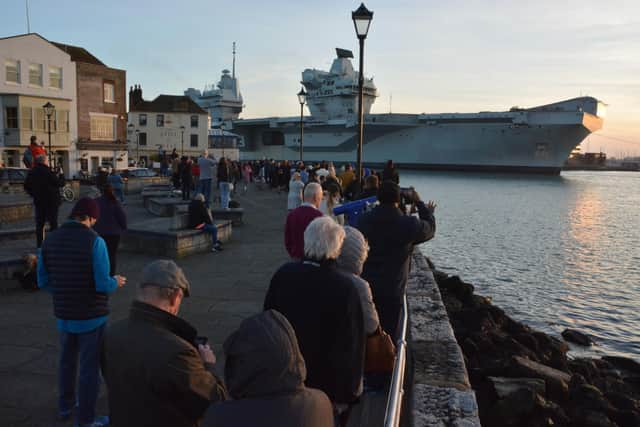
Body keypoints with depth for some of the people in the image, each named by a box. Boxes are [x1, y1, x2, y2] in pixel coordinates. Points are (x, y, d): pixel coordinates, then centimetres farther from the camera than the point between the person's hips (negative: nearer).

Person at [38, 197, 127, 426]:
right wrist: (116, 282, -1)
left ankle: (65, 405, 44)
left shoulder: (50, 240, -3)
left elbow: (43, 281, 4)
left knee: (67, 361, 25)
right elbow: (103, 284, -22)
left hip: (63, 315, 6)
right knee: (90, 367, 8)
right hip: (91, 316, -6)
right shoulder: (94, 241, -20)